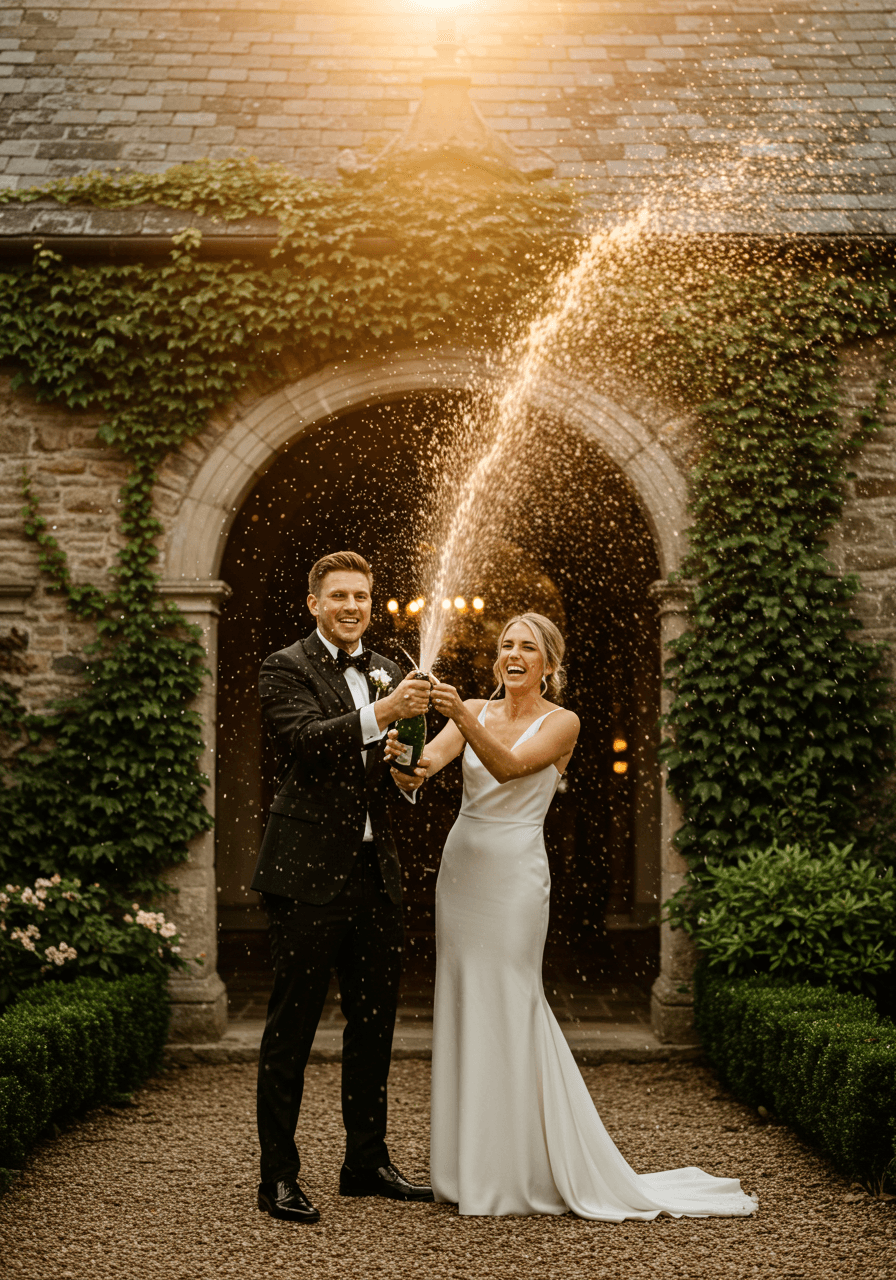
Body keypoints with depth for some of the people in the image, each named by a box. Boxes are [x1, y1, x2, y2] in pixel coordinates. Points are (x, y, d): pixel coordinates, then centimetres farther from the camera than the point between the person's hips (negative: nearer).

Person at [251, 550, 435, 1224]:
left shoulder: (389, 672, 15)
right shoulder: (285, 667, -3)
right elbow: (307, 739, -20)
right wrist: (383, 713, -30)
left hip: (376, 869, 6)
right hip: (309, 870, -6)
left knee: (375, 1022, 13)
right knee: (293, 1024, -2)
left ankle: (367, 1161, 26)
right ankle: (278, 1176, 4)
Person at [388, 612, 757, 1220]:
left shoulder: (561, 723, -4)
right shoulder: (476, 712, 9)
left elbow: (508, 767, -21)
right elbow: (434, 754, -10)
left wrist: (463, 716, -37)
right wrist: (410, 766, -34)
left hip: (514, 873, -5)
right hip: (461, 865, 5)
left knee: (506, 1010, -3)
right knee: (464, 1006, 8)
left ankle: (515, 1173, 8)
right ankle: (469, 1168, 19)